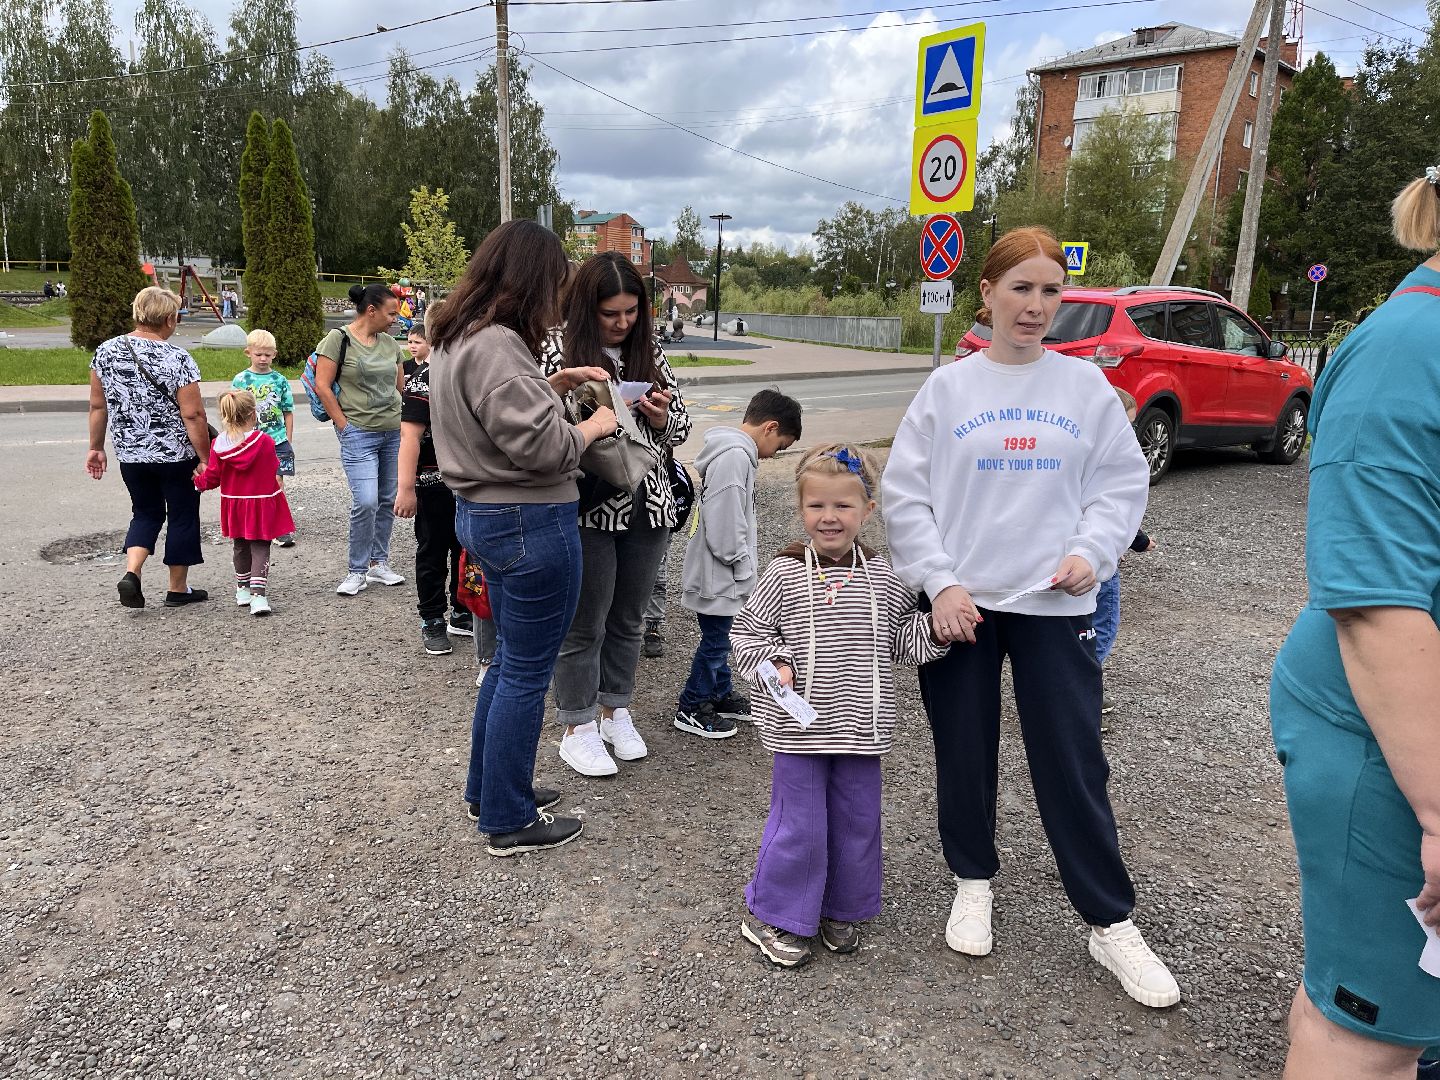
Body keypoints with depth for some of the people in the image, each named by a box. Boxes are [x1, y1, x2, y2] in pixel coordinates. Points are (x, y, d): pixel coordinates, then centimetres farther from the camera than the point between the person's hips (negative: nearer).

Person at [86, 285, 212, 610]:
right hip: (176, 455, -5)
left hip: (130, 453, 5)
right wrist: (206, 459, -12)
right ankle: (178, 589, 20)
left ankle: (131, 572, 1)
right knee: (182, 516, 11)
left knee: (146, 513, 21)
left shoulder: (107, 351, 0)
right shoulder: (178, 359, -16)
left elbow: (98, 405, 6)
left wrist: (96, 447, 15)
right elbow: (193, 415, -18)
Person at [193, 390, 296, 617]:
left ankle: (243, 589, 34)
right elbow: (274, 468, -2)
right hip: (262, 504, -4)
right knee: (260, 548, -1)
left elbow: (212, 477, 0)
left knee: (240, 547, 21)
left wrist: (199, 481, 20)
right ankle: (258, 594, -14)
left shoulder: (220, 445, -7)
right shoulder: (265, 442, -15)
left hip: (234, 504, 4)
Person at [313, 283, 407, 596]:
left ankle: (378, 563, 24)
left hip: (393, 432, 6)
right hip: (359, 434, -6)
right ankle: (356, 571, 3)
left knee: (388, 500, 9)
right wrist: (345, 425, -9)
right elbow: (322, 386, -9)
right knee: (365, 502, -14)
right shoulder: (338, 339, -6)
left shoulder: (389, 343, 11)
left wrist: (402, 420, 11)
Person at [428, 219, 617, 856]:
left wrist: (558, 384, 10)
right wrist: (593, 426, -6)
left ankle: (490, 789, 37)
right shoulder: (496, 345, -21)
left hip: (483, 514, 11)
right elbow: (541, 445, -23)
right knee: (527, 673, 2)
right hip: (531, 523, -10)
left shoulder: (458, 338, 11)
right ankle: (509, 823, 17)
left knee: (511, 658, 22)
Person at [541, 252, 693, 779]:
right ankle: (578, 728, 22)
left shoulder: (651, 351, 8)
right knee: (584, 624, 6)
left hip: (648, 507, 5)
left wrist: (662, 417, -9)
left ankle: (615, 709, 35)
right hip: (587, 508, -5)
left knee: (628, 618, 16)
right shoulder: (557, 349, -7)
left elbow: (680, 426, 12)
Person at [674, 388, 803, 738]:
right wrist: (746, 568, -14)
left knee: (720, 637, 21)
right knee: (715, 641, 3)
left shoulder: (737, 452, 11)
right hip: (718, 575, -10)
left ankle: (720, 695, 35)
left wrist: (747, 565, 15)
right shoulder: (735, 457, -23)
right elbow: (725, 528, -25)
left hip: (721, 573, 10)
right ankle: (690, 709, 17)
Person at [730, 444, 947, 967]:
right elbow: (748, 631, -1)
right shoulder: (784, 574, -8)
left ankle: (840, 909, 37)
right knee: (799, 824, 4)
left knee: (857, 821, 15)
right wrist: (774, 664, -17)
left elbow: (902, 638, 8)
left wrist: (937, 627, -9)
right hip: (800, 727, -3)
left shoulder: (881, 578, 1)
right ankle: (768, 915, 25)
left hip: (861, 727, 4)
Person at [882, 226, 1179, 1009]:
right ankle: (973, 883, 34)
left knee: (1073, 764, 4)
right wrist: (940, 583, -10)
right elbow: (904, 497, -2)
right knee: (964, 757, 12)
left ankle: (1111, 923, 20)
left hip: (1054, 604, 0)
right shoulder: (947, 388, 0)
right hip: (960, 601, 0)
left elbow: (1123, 483, 6)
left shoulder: (1086, 386, 3)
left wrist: (1092, 552, -11)